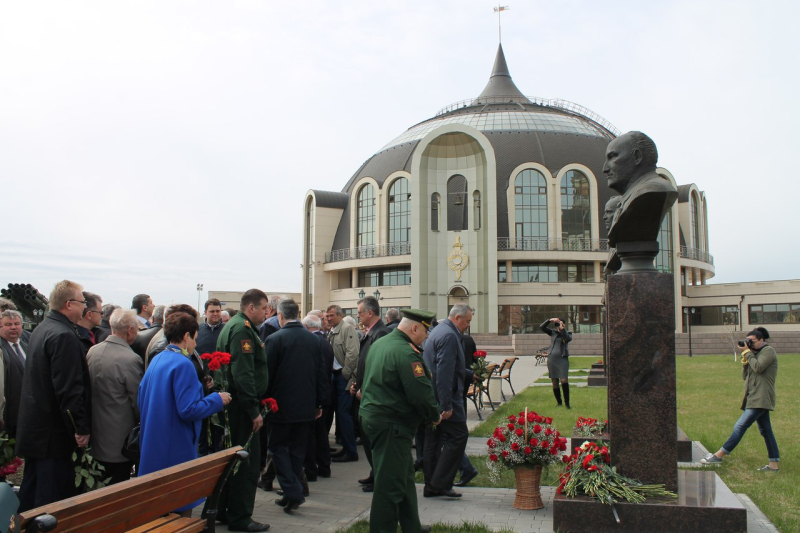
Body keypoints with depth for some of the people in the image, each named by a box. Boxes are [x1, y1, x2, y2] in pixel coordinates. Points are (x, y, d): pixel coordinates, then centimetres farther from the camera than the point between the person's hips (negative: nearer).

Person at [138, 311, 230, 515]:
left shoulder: (156, 361, 8)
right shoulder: (183, 364, -19)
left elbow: (141, 401, 15)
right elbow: (188, 410, -24)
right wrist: (217, 399, -10)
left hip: (153, 449, 9)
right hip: (176, 451, -9)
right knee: (180, 508, 2)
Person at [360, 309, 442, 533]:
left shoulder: (379, 344, 11)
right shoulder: (406, 353, -20)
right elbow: (421, 393, -23)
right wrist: (435, 416, -4)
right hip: (392, 424, -11)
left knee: (404, 475, 21)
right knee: (390, 483, -1)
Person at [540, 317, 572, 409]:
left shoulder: (567, 333, 7)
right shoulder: (553, 332, 11)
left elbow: (568, 339, -16)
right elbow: (541, 327, 3)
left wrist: (562, 329, -19)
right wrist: (549, 320, -9)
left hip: (562, 359, -2)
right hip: (552, 359, 3)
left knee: (564, 380, -14)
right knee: (554, 382, 6)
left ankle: (567, 403, -5)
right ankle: (558, 402, 19)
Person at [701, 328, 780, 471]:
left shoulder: (768, 351, -4)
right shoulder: (756, 354, 22)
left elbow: (758, 368, -20)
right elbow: (745, 376, 16)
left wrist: (747, 352, -10)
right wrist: (745, 358, 5)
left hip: (760, 399, -10)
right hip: (756, 399, 10)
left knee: (740, 426, -12)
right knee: (766, 431, 10)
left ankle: (718, 455, -15)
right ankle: (774, 465, 13)